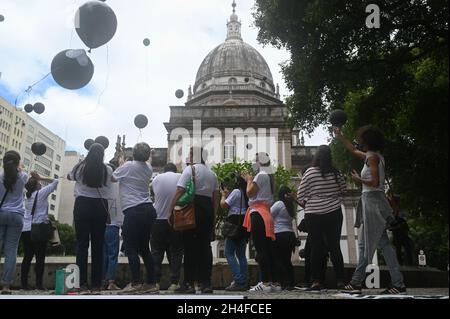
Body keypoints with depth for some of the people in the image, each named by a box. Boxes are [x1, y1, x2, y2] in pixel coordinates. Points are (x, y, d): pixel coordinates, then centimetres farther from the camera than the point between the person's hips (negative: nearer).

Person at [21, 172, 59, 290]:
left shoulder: (27, 196, 11)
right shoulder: (41, 193, -5)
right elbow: (55, 182, -2)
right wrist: (40, 178, 0)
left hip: (25, 229, 6)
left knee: (27, 257, 9)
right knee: (40, 257, -2)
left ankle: (24, 283, 9)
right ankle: (39, 283, -4)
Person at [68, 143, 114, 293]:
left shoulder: (80, 167, 1)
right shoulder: (107, 170, 1)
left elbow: (70, 177, 23)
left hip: (82, 205, 0)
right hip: (100, 206, 1)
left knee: (82, 244, 1)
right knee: (98, 245, 4)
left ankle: (83, 284, -2)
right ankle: (96, 285, 6)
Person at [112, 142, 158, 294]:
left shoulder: (128, 166, -6)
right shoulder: (149, 168, 10)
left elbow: (113, 178, 11)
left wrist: (120, 164, 26)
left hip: (133, 211, -7)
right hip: (149, 209, 7)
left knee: (131, 248, 0)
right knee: (144, 247, 12)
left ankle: (136, 283, -2)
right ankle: (151, 283, 13)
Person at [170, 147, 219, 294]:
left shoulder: (190, 169, -3)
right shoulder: (212, 173, 16)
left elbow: (179, 192, -12)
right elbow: (215, 197, 14)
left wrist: (171, 210, -8)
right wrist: (213, 218, 16)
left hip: (192, 208, -5)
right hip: (208, 209, 5)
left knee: (190, 246, -1)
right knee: (205, 246, 8)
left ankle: (189, 283, 1)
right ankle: (206, 283, 9)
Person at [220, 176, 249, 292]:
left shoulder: (236, 191, -7)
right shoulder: (246, 194, 16)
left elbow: (224, 205, -8)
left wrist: (224, 195, 9)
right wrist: (228, 194, 23)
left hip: (235, 224, -8)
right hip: (244, 224, 8)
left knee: (229, 253, -6)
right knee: (241, 254, 10)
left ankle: (238, 281, -15)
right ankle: (244, 282, 7)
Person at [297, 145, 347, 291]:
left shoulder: (310, 172, -9)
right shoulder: (336, 173, -1)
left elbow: (301, 196, -4)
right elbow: (343, 190, 15)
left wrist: (307, 205, 14)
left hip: (314, 214, -2)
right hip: (334, 213, 2)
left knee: (316, 247, 4)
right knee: (335, 246, 9)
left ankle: (317, 281, 5)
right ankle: (340, 280, 12)